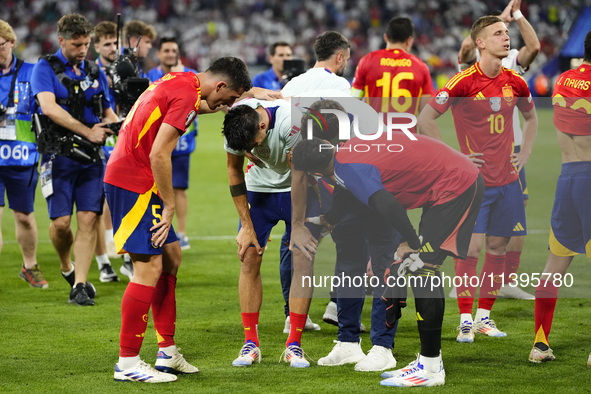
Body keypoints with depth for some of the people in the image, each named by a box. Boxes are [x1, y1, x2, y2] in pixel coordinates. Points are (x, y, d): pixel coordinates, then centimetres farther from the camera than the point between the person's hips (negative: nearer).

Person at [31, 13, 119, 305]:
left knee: (88, 219, -7)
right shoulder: (45, 68, -1)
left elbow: (107, 112, 23)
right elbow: (49, 108, -16)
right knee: (61, 222, -8)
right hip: (59, 155, -3)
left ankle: (79, 286, -4)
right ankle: (66, 267, 23)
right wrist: (88, 132, -19)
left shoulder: (95, 72, 14)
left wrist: (114, 124, -2)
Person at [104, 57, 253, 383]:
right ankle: (127, 362, -6)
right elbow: (159, 155, -22)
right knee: (149, 268, -9)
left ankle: (167, 352, 17)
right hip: (133, 184, -11)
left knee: (170, 256, 13)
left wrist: (249, 94, 43)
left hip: (126, 178, 11)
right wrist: (169, 206, -14)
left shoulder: (178, 82, 13)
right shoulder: (187, 96, -17)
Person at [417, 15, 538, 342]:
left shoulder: (515, 82, 5)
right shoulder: (464, 82, -12)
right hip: (474, 179, -5)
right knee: (471, 247, -9)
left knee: (498, 248, 7)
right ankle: (466, 320, 0)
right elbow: (424, 119, -11)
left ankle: (484, 317, 17)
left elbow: (531, 116, 25)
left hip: (506, 178, 5)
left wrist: (525, 153, 13)